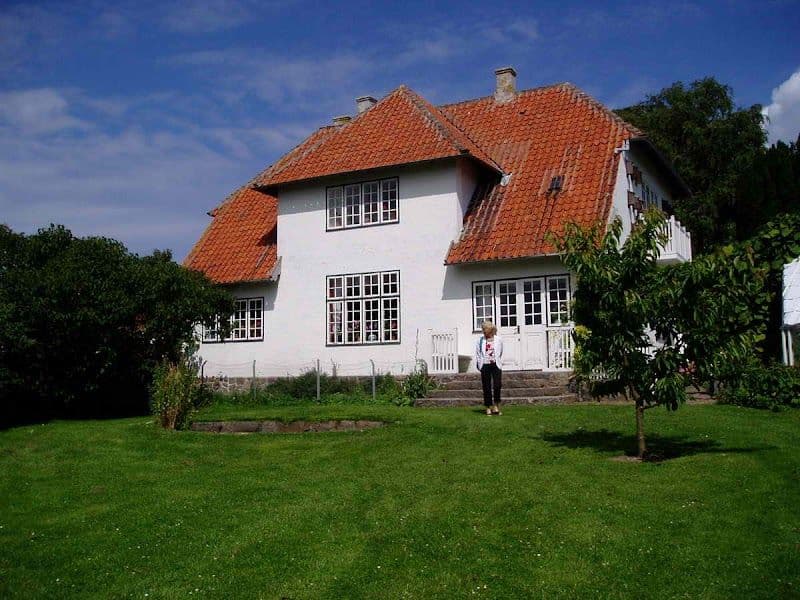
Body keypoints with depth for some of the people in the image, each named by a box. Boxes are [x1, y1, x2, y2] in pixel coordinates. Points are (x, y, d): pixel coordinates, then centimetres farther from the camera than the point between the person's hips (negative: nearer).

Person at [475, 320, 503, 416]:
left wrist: (499, 363, 8)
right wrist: (479, 365, 5)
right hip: (485, 366, 1)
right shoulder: (480, 341, 5)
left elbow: (500, 353, 14)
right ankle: (488, 407, 9)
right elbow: (477, 354, 11)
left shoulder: (498, 340, 5)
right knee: (487, 388, 1)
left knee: (497, 385, -12)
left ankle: (496, 405, 5)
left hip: (496, 365, -1)